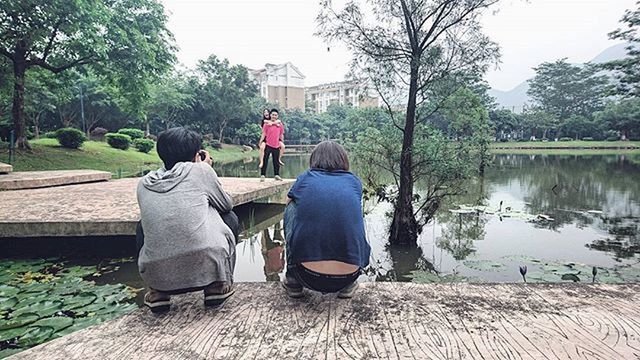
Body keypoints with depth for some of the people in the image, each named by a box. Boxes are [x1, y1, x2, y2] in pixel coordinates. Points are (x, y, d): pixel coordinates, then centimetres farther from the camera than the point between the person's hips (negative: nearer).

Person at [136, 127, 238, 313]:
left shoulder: (144, 183, 12)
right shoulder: (200, 170, 3)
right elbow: (227, 204, 15)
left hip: (156, 275, 4)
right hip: (207, 269, -3)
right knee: (230, 218, 24)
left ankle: (158, 292, 18)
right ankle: (217, 285, 15)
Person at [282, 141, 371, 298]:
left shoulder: (304, 179, 8)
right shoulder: (354, 181, 10)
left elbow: (290, 203, 31)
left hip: (308, 277, -1)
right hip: (347, 277, 2)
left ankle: (293, 280, 21)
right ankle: (348, 285, 19)